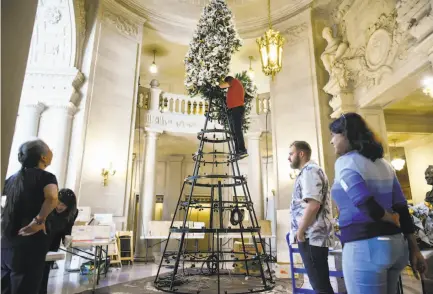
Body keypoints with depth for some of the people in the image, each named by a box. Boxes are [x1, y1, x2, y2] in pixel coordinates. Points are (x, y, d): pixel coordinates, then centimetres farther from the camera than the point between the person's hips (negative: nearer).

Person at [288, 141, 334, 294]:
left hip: (311, 237, -10)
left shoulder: (309, 170, -10)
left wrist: (300, 231, -16)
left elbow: (313, 204, -23)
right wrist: (301, 232, 21)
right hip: (314, 236, 10)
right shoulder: (308, 171, 21)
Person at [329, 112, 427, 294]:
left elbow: (367, 205, -21)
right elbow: (401, 207, 9)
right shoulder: (382, 163, 12)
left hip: (364, 247, -8)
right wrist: (413, 248, 10)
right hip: (395, 243, 8)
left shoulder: (345, 162, -12)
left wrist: (393, 220, -2)